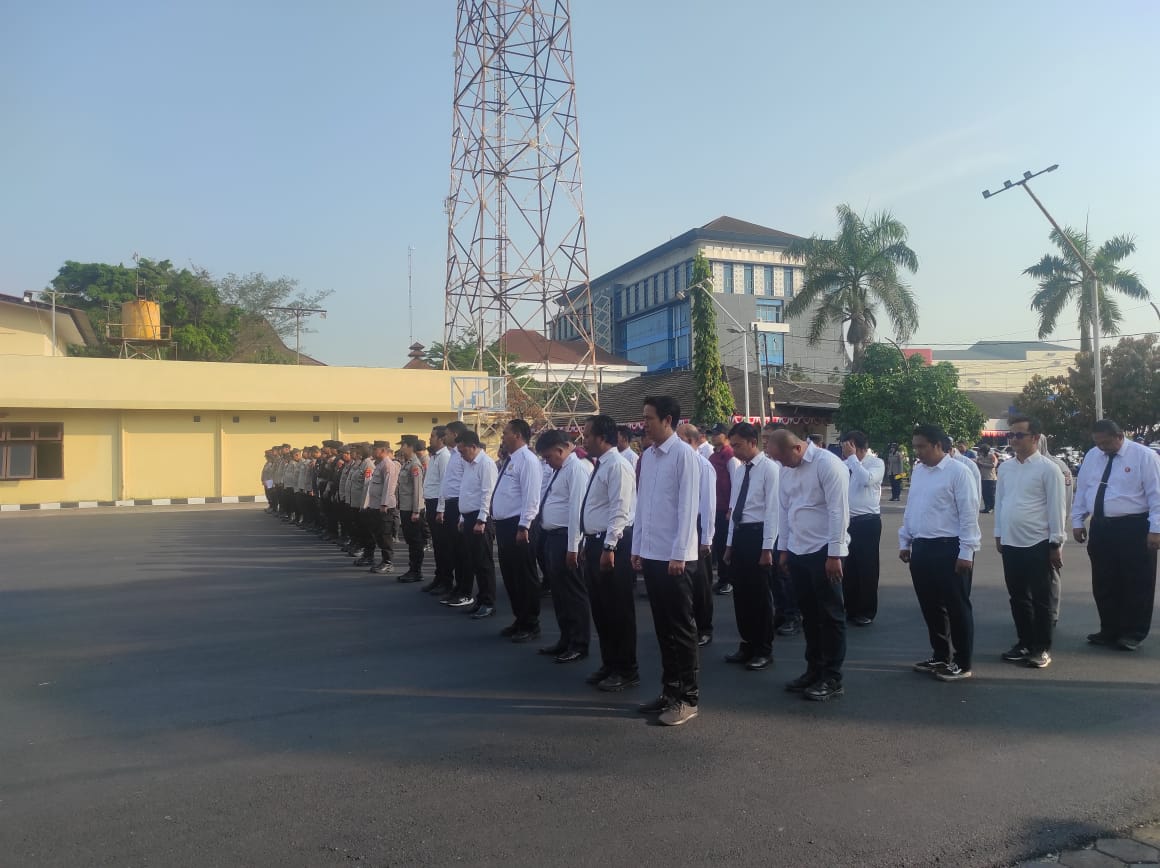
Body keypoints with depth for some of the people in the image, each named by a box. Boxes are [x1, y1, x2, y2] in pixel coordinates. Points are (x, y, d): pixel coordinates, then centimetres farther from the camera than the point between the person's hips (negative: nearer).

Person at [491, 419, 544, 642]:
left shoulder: (527, 459, -13)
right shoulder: (510, 460, 16)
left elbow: (531, 496, -20)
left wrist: (523, 527, -24)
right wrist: (499, 523, 18)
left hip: (518, 526, -10)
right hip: (503, 524, 10)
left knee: (524, 576, 0)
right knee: (509, 574, 15)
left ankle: (530, 625, 11)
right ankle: (519, 620, 27)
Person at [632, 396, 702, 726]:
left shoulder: (684, 454, -11)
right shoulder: (647, 456, 11)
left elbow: (688, 506, -14)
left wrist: (678, 554, -16)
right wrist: (637, 547, 13)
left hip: (674, 556, -7)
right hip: (650, 553, 7)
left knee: (681, 626, 2)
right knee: (662, 625, 14)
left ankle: (688, 698, 13)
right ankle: (670, 690, 25)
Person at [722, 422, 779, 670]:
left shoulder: (769, 468, -10)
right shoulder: (739, 469, 13)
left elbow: (772, 509, -13)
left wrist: (767, 548, -16)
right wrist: (730, 543, 14)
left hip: (758, 534, -7)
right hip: (739, 534, 7)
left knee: (760, 594, 1)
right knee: (741, 593, 12)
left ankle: (764, 651, 14)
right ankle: (747, 645, 25)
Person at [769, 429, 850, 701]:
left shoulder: (828, 464, -15)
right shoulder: (786, 468, 7)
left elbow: (838, 511, -17)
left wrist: (834, 555, -18)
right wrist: (783, 548, 13)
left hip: (823, 551, -7)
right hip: (797, 551, 7)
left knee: (830, 614, 3)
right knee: (808, 613, 15)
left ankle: (833, 679, 13)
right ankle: (814, 669, 27)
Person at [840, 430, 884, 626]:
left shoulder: (876, 463, -4)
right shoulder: (846, 463, 9)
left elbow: (866, 479, -25)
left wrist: (852, 457, -19)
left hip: (868, 522, -5)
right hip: (848, 520, 5)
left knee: (867, 567, 3)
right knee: (848, 566, 11)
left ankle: (867, 612, 16)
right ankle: (850, 608, 24)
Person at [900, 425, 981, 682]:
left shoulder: (958, 471, -11)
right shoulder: (918, 471, 11)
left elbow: (969, 513, -13)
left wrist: (966, 552, -16)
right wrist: (904, 542, 16)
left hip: (949, 548, -7)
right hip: (921, 547, 7)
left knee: (956, 607, 4)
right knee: (930, 606, 15)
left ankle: (962, 663, 17)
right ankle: (939, 656, 30)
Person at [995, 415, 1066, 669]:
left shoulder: (1048, 469, -10)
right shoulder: (1005, 468, 7)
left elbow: (1056, 508, -10)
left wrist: (1056, 544, -10)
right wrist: (998, 535, 13)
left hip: (1038, 544, -5)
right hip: (1010, 543, 5)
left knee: (1040, 599, 6)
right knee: (1018, 597, 14)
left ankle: (1042, 648, 18)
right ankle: (1024, 642, 27)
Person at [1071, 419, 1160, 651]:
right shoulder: (1092, 456, 9)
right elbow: (1081, 489, 15)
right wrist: (1077, 522, 11)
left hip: (1133, 529, -5)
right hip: (1100, 527, 5)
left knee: (1135, 584, 2)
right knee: (1103, 584, 9)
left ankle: (1133, 634, 14)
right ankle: (1110, 630, 21)